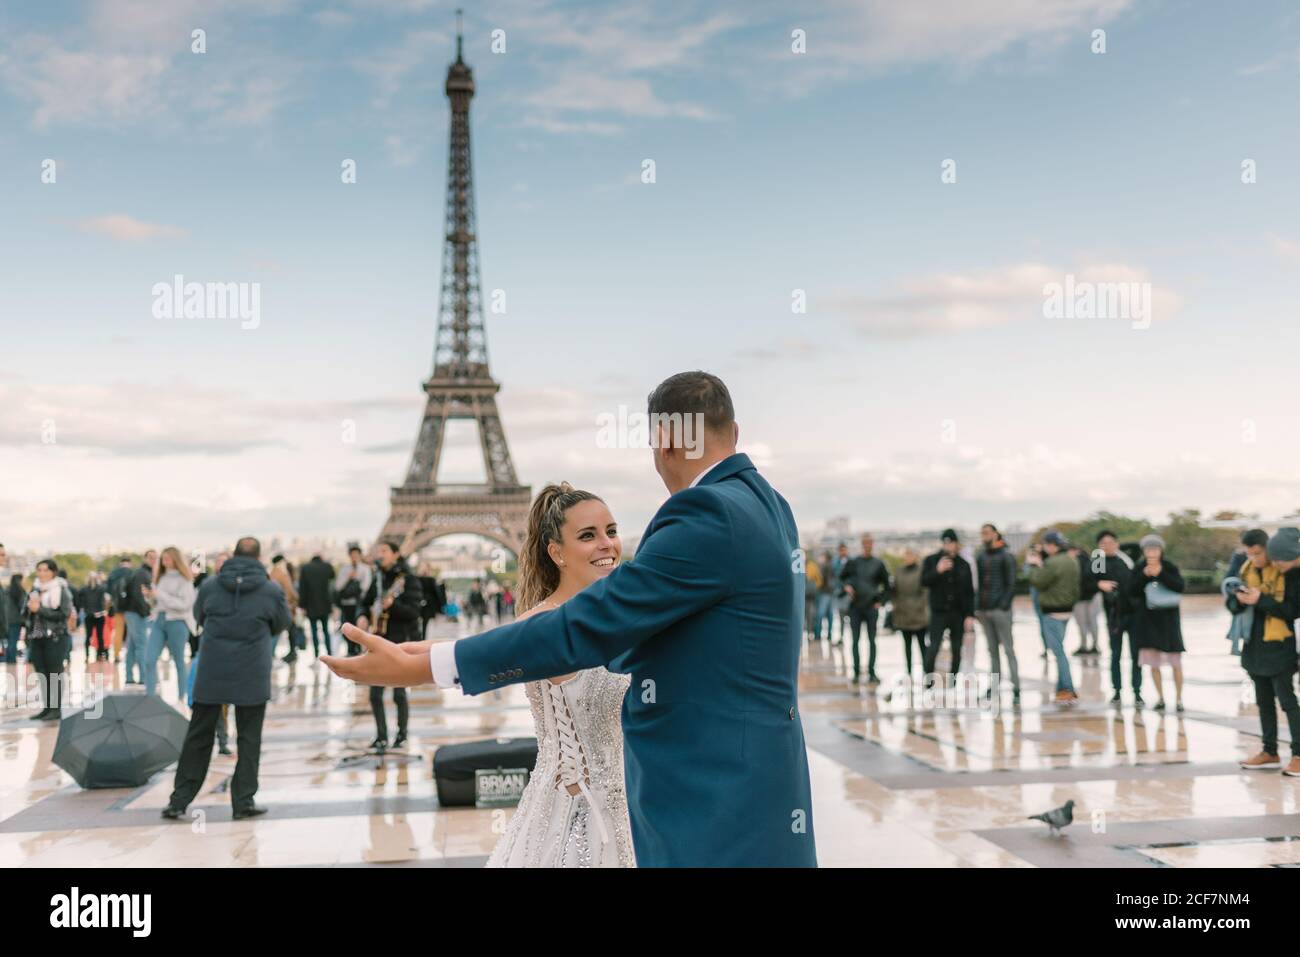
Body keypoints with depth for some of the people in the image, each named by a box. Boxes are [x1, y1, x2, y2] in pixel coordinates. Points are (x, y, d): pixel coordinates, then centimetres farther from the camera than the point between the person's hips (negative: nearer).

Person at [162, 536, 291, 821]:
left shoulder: (210, 586, -2)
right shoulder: (272, 590, -6)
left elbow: (199, 617, 14)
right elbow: (282, 625, 10)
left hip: (211, 673, 2)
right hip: (252, 675, -2)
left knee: (198, 736, 11)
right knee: (249, 739, 9)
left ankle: (179, 800, 13)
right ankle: (243, 801, 8)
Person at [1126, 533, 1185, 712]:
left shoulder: (1170, 567, -3)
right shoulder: (1138, 569, 2)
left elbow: (1180, 587, -15)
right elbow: (1132, 591, -5)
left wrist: (1161, 574, -23)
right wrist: (1144, 575, -17)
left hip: (1168, 617, -2)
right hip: (1147, 618, 2)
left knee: (1175, 660, 0)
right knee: (1152, 660, 2)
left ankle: (1179, 698, 8)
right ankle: (1160, 697, 13)